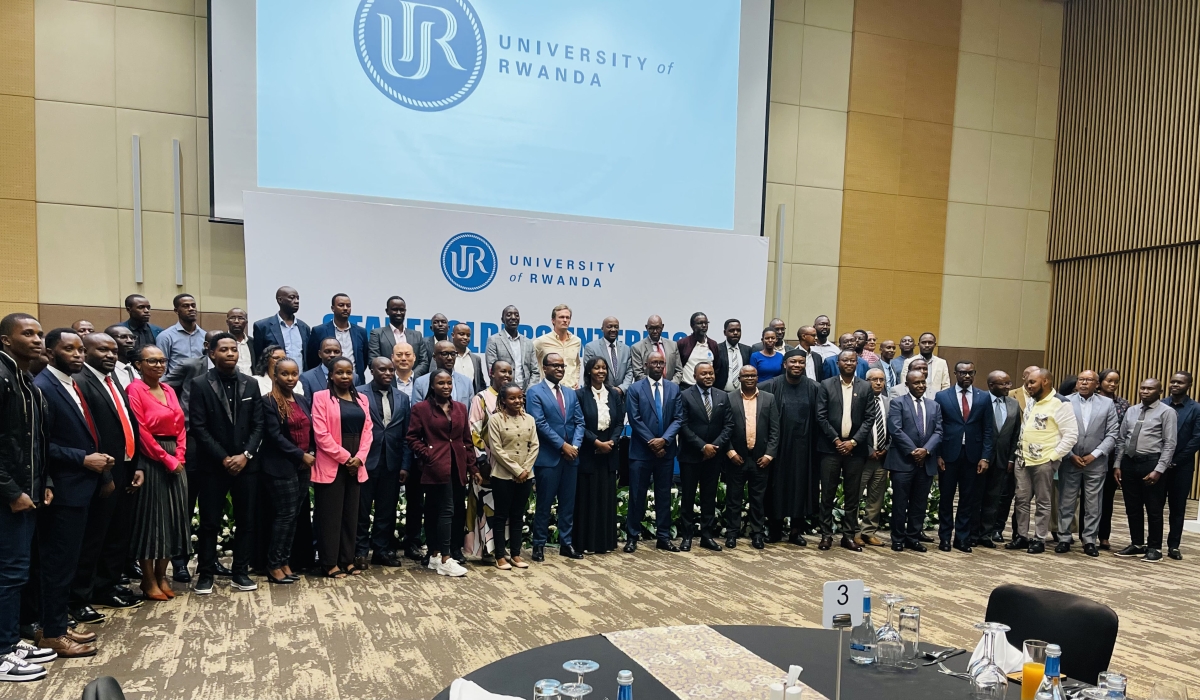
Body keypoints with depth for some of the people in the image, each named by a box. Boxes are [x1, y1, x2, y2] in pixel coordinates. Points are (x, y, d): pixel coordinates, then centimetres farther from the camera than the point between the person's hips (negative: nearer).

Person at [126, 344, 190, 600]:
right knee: (151, 517, 0)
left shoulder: (169, 390, 13)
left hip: (175, 460, 7)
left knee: (172, 516, 10)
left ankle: (161, 575, 20)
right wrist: (166, 459, -13)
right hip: (150, 460, -7)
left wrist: (179, 456, -2)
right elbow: (140, 431, -14)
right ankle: (149, 580, 11)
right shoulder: (135, 389, -8)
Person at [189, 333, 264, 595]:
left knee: (246, 521, 6)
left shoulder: (251, 384, 8)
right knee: (210, 522, 4)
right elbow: (198, 427, -8)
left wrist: (245, 455, -9)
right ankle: (206, 573, 16)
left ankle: (240, 573, 16)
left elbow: (258, 425, 5)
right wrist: (223, 458, -12)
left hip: (245, 464, 3)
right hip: (213, 465, -3)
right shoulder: (200, 385, -3)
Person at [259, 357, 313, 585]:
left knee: (296, 515, 7)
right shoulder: (268, 401, -7)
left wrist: (312, 453, -2)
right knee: (286, 514, -6)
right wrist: (301, 455, -13)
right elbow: (274, 435, -13)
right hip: (281, 466, -6)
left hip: (303, 466, 6)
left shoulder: (303, 400, 13)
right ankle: (274, 566, 4)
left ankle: (285, 562, 15)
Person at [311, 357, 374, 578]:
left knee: (351, 514, 10)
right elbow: (320, 433, -11)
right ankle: (330, 563, 9)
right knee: (331, 515, 1)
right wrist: (344, 457, -13)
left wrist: (359, 457, -7)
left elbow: (367, 430, 8)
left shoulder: (361, 399, 12)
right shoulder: (321, 397, -4)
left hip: (356, 466, 5)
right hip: (331, 465, -5)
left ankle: (347, 559, 19)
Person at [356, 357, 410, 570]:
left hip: (391, 463, 4)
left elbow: (406, 435, 8)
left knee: (387, 510, 10)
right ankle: (361, 551, 17)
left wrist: (405, 464, 2)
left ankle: (382, 550, 20)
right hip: (366, 461, -4)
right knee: (362, 510, 6)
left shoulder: (402, 398, 9)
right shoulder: (359, 394, -4)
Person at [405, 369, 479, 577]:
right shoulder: (421, 408, -1)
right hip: (437, 467, -5)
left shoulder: (460, 408, 13)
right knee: (446, 511, -9)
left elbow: (467, 440, 14)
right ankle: (445, 560, -4)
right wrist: (427, 455, -14)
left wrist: (473, 468, 11)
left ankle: (434, 556, 18)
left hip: (457, 468, 5)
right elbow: (412, 438, -3)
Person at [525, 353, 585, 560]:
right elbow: (540, 424, -13)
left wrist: (575, 445, -9)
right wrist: (562, 445, -15)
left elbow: (579, 422, 8)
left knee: (568, 503, 10)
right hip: (548, 457, -5)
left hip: (570, 456, 6)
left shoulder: (571, 394, 15)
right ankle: (539, 544, 13)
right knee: (544, 503, 2)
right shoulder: (534, 392, -4)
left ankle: (566, 543, 20)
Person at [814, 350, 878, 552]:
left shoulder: (866, 387, 6)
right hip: (831, 447, -1)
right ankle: (826, 534, 11)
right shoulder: (826, 385, 2)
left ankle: (849, 535, 15)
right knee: (828, 493, 3)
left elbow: (869, 418, 1)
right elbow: (821, 416, -3)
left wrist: (853, 441, -9)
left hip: (855, 448, 1)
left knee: (853, 495, 6)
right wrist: (836, 440, -9)